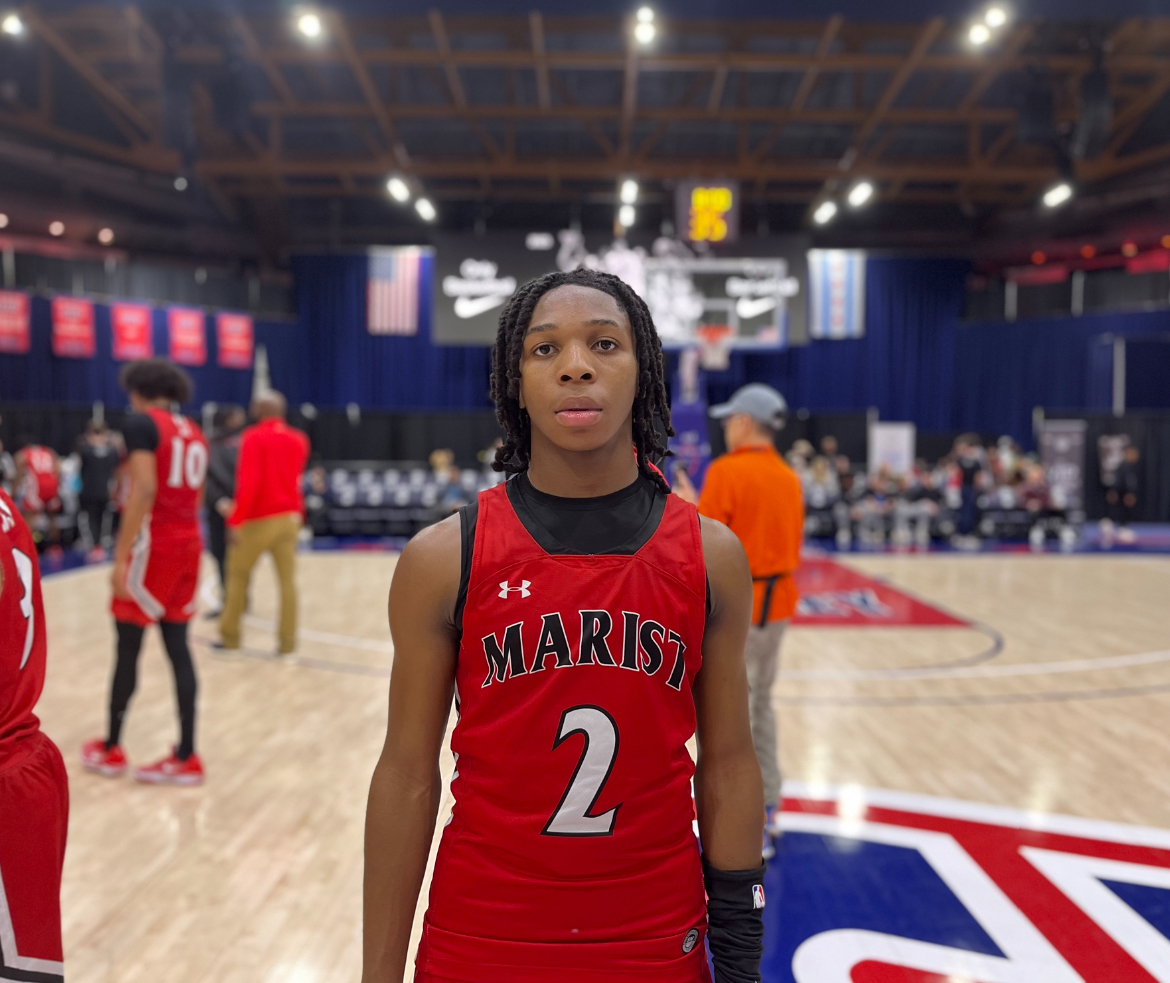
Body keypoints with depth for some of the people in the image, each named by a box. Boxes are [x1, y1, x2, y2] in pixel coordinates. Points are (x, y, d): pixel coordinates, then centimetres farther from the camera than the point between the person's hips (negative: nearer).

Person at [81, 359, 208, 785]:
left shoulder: (141, 422, -7)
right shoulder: (194, 433, 16)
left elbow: (144, 489, -18)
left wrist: (121, 556, -18)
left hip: (152, 543, -7)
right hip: (188, 542, 7)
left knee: (127, 648, 5)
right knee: (178, 647, 7)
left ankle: (110, 749, 18)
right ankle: (186, 757, 7)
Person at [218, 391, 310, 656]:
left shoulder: (253, 437, -10)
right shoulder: (298, 439, 8)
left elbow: (249, 482, -18)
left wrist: (236, 520, -17)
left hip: (258, 519, -5)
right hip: (290, 516, 5)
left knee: (237, 576, 10)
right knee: (288, 579, 3)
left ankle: (230, 636, 18)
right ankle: (287, 642, 2)